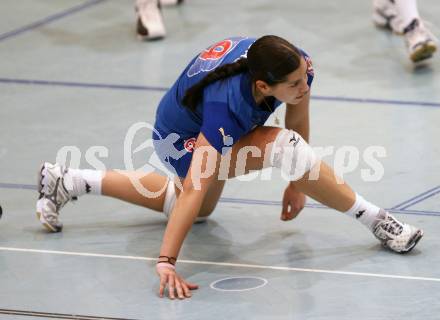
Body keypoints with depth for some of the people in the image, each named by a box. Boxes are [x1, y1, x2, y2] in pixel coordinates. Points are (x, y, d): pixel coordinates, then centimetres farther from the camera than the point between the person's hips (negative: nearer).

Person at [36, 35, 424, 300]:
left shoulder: (298, 66, -28)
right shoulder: (227, 105, -43)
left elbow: (298, 121, -6)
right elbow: (194, 190, -45)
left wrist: (298, 182, 5)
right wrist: (166, 262, -48)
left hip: (218, 134, 7)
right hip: (183, 138, -7)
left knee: (201, 210, 32)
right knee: (284, 145, -33)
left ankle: (67, 181, 32)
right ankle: (374, 218, -20)